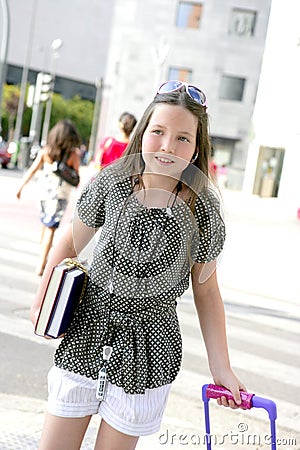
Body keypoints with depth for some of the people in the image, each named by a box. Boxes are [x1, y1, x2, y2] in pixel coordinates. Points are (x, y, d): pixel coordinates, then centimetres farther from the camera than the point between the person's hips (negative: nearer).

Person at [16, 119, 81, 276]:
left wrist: (20, 187, 6)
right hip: (61, 194, -3)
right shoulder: (73, 154, -12)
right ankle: (41, 264, -3)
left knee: (46, 223, 23)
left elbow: (32, 170, -2)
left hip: (45, 191, 4)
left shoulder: (46, 151, -4)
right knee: (50, 229, 0)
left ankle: (43, 258, 37)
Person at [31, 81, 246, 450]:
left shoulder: (202, 209, -9)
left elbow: (206, 291, 0)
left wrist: (221, 369, 1)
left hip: (146, 351, -1)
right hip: (84, 335, 2)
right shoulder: (111, 182, -7)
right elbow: (71, 243, 9)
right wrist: (42, 300, -1)